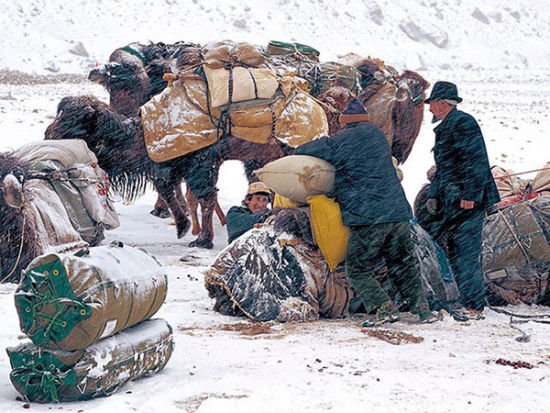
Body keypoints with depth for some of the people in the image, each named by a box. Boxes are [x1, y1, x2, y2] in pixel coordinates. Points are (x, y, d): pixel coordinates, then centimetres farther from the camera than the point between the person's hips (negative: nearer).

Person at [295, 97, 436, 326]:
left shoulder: (342, 141, -6)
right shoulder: (378, 136, 17)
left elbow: (303, 151, -1)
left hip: (368, 218, -7)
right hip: (398, 213, 7)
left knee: (358, 270, 3)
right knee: (403, 266, 16)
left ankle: (384, 308, -9)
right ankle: (422, 308, 11)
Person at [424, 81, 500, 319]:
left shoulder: (463, 123, -10)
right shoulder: (444, 129, 22)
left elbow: (476, 162, -18)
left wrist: (470, 195, -23)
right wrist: (434, 196, 18)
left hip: (469, 201, -10)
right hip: (453, 202, 10)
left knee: (465, 253, -12)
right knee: (456, 253, 10)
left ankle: (473, 307, -12)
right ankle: (470, 304, 15)